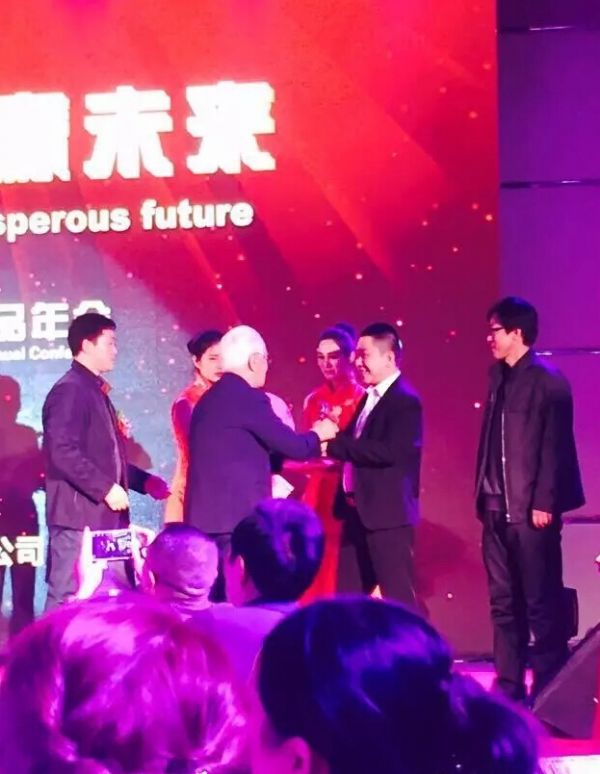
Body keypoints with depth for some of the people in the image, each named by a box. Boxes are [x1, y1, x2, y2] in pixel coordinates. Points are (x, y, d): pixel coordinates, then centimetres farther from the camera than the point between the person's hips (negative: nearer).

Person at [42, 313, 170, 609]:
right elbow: (64, 453, -22)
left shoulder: (95, 391, 19)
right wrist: (107, 488, -22)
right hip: (79, 518, -10)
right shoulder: (70, 390, -12)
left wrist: (143, 481, 15)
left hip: (103, 517, 10)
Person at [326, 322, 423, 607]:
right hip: (358, 511, 9)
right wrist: (334, 441, -5)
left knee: (397, 594, -4)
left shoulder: (405, 400, -12)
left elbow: (390, 452, -24)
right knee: (348, 596, 12)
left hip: (388, 513, -9)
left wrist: (333, 444, -20)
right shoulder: (369, 397, 15)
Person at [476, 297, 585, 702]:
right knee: (504, 601, 11)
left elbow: (555, 445, -13)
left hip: (531, 509, -8)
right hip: (497, 508, 8)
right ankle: (509, 685, 17)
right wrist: (484, 494, 11)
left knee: (541, 601, -1)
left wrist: (544, 502, -16)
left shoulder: (547, 380, -9)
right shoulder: (499, 376, 12)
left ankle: (549, 688, 5)